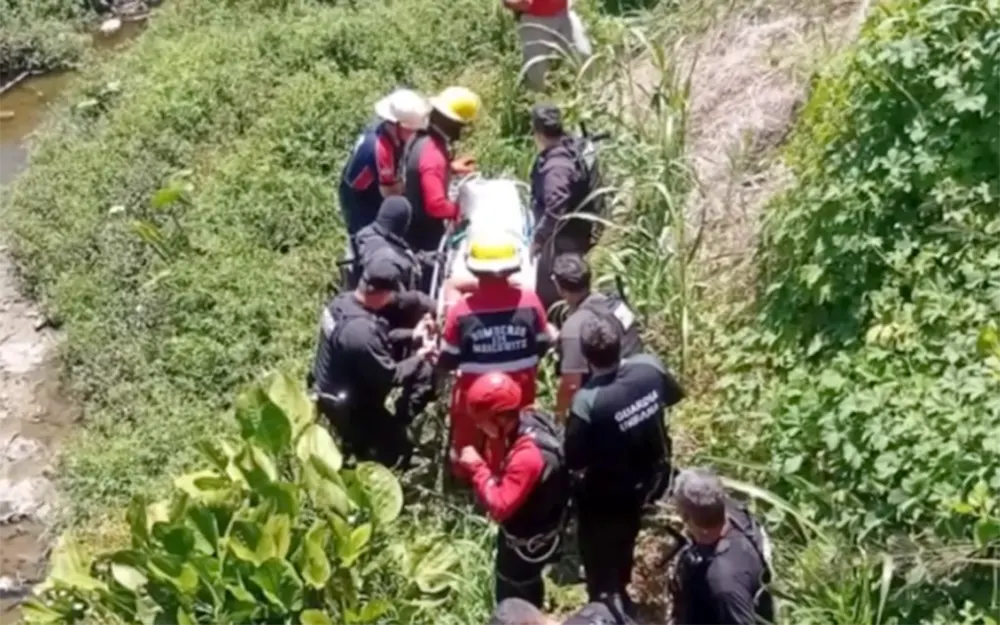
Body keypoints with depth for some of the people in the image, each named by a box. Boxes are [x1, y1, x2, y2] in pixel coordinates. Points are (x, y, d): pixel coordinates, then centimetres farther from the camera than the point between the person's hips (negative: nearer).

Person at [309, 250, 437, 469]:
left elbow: (379, 336, 9)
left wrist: (412, 334, -1)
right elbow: (389, 376, -24)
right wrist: (420, 357, -10)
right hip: (344, 403, -9)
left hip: (331, 389, 9)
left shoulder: (345, 300, -8)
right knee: (396, 452, 1)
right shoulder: (360, 330, -37)